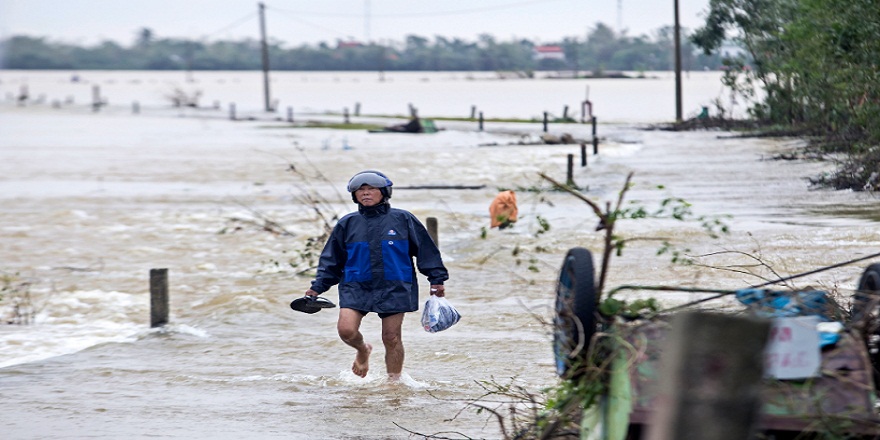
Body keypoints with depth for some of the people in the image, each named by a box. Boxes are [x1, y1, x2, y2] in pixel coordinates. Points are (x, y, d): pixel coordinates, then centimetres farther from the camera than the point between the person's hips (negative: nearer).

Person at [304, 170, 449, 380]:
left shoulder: (403, 220, 2)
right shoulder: (347, 224, 7)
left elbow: (426, 252, 7)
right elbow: (331, 259, 13)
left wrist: (437, 279, 2)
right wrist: (318, 287, 7)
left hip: (394, 289, -1)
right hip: (356, 288, 1)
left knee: (392, 338, -1)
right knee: (346, 329, -15)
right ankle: (363, 350, 19)